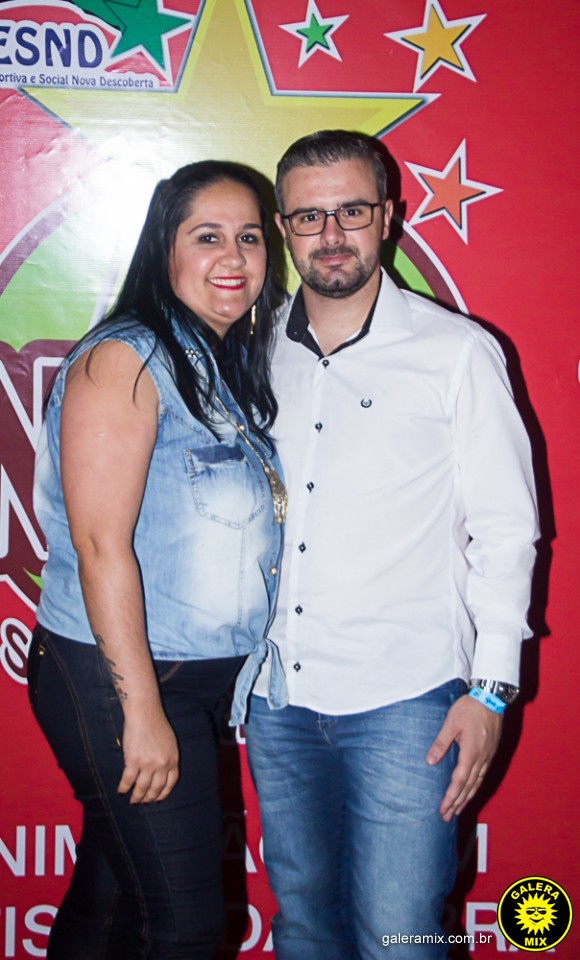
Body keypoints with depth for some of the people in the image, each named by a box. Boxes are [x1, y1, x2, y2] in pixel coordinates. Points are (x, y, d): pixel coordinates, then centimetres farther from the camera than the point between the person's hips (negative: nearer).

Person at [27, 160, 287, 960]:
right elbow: (100, 544, -19)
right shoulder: (126, 359, -14)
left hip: (202, 681, 8)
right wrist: (141, 709, -20)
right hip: (119, 682, -8)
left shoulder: (231, 367, 12)